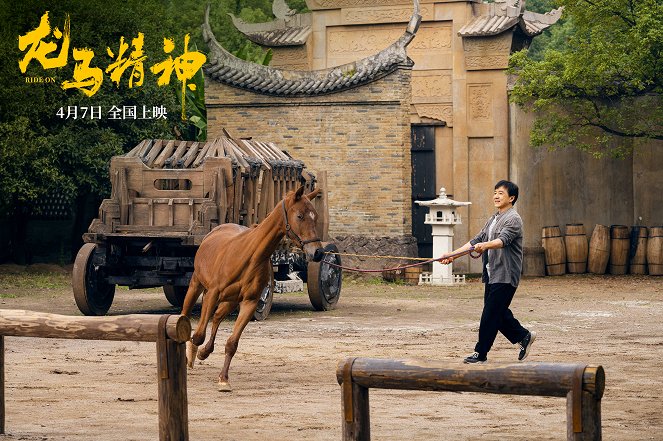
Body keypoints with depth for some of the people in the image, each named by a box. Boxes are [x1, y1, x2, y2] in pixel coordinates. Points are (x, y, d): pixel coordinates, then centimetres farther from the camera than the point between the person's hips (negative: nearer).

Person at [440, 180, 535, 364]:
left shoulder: (513, 219, -10)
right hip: (492, 274, 9)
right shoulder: (493, 219, 19)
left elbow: (503, 240, -28)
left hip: (505, 275, -9)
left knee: (490, 314, -7)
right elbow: (476, 241, 20)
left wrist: (486, 245, -46)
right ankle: (523, 336, 27)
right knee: (498, 313, 12)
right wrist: (453, 254, 13)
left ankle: (481, 353, -2)